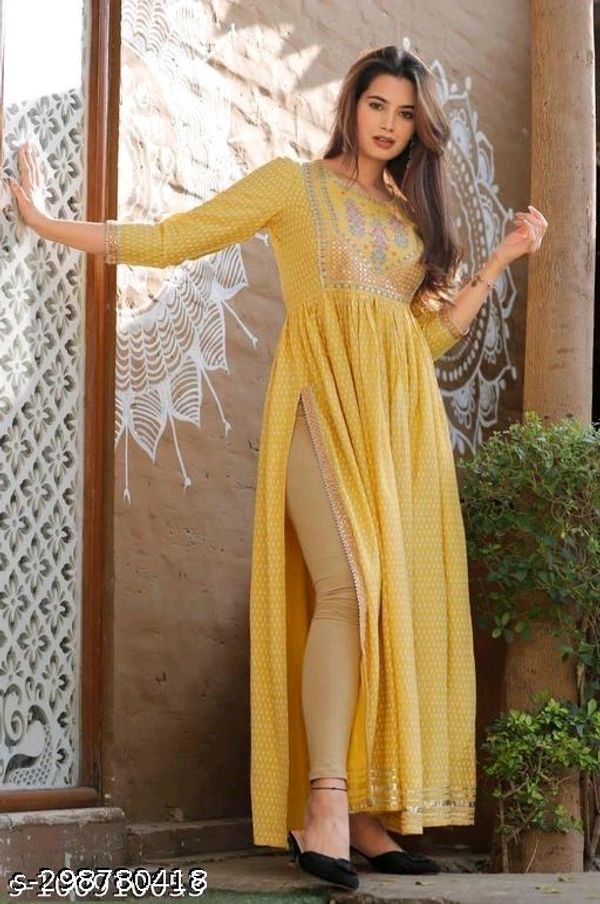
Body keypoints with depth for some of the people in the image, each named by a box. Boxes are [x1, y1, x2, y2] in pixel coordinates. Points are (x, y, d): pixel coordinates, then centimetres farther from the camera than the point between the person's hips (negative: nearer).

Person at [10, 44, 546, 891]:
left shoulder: (414, 211, 23)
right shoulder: (294, 184, 10)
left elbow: (434, 331, 20)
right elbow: (172, 238, 5)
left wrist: (502, 258, 13)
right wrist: (45, 221, -1)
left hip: (404, 413, 5)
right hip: (324, 398, -5)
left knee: (399, 600, -4)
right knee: (349, 587, -22)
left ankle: (366, 813, -2)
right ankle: (324, 802, -20)